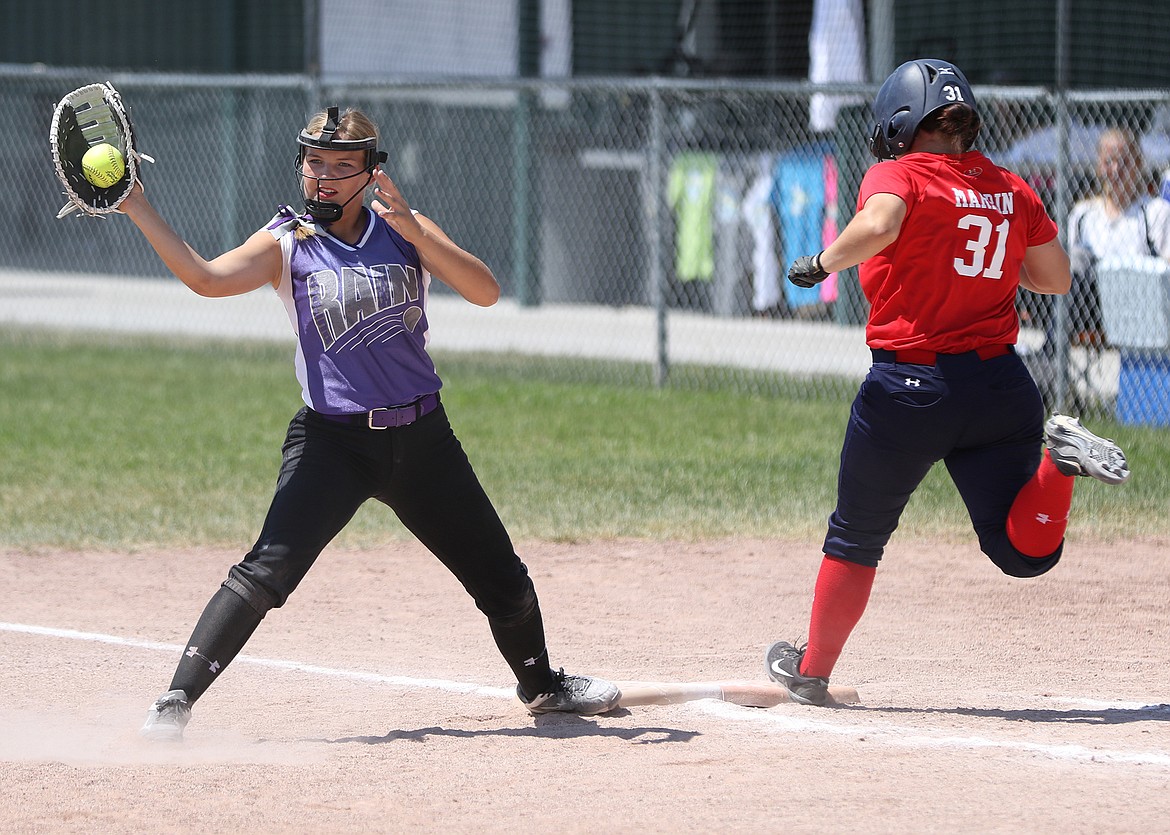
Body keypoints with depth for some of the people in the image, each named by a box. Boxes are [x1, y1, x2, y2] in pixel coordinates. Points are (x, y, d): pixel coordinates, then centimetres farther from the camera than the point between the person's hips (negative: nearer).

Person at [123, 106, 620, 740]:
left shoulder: (404, 230, 3)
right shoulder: (287, 245, -3)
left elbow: (484, 291, -10)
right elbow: (206, 277, -21)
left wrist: (412, 229, -22)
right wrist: (137, 210, -32)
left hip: (422, 438, 3)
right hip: (332, 442, -3)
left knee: (502, 580, 13)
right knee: (267, 571, -22)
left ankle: (540, 684, 41)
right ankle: (175, 702, -19)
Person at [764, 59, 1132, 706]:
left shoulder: (898, 175, -7)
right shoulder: (1011, 190, 9)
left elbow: (877, 226, -29)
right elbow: (1057, 278, 15)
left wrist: (822, 263, -13)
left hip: (910, 386, -4)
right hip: (1001, 381, 4)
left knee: (856, 536, 15)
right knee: (1026, 550, 5)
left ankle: (812, 672, 25)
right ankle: (1058, 459, -22)